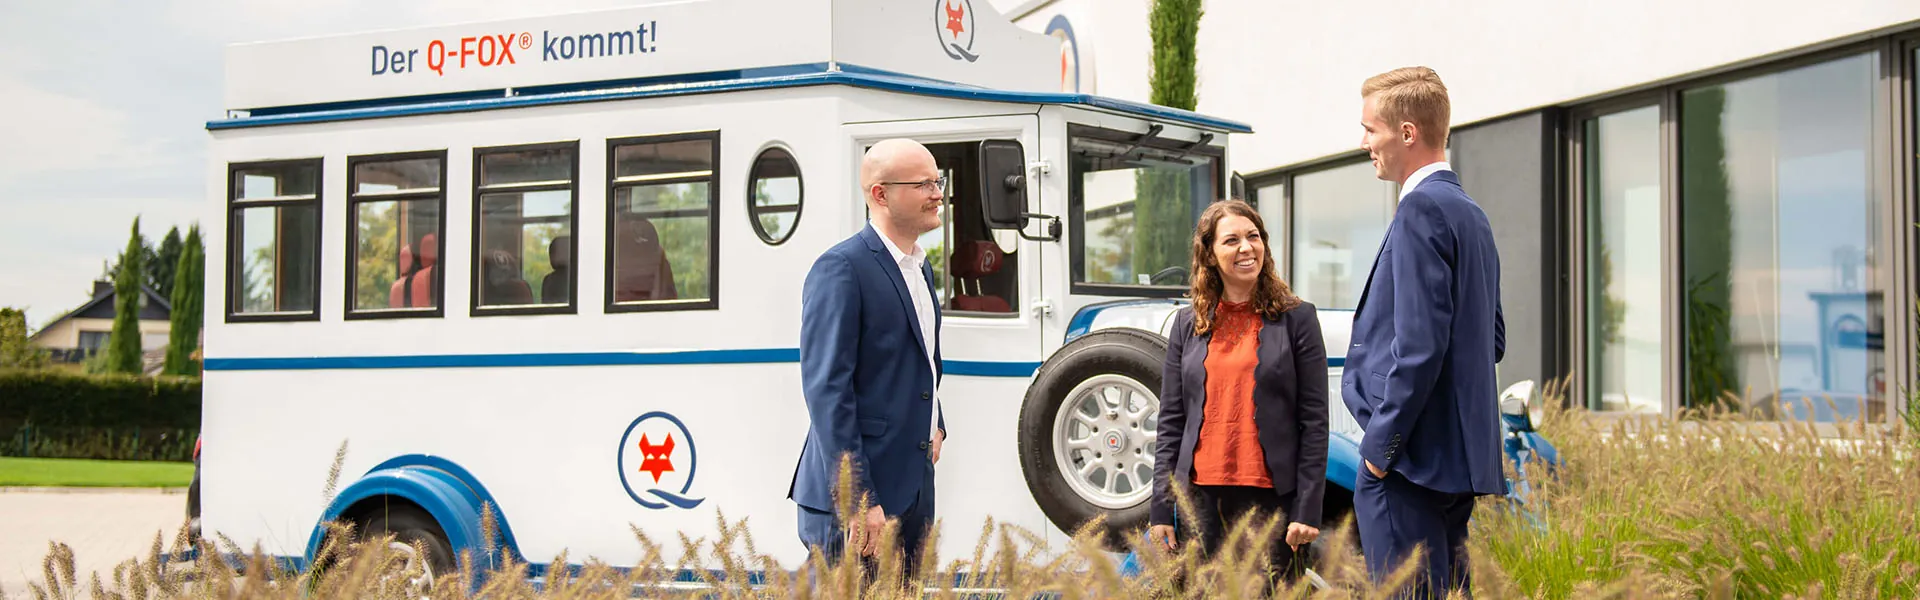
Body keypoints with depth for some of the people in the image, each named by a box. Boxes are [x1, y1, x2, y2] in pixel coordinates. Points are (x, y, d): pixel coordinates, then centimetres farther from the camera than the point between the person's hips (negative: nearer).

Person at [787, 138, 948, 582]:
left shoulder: (920, 267, 15)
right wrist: (857, 501, -24)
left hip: (914, 490, 9)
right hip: (858, 496, -9)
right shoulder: (841, 269, -15)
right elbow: (826, 390, -20)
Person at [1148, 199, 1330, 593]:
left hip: (1271, 499, -3)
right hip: (1202, 499, 3)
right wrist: (1160, 510, 5)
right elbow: (1170, 422, 11)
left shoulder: (1296, 318, 2)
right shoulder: (1188, 325, 11)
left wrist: (1307, 509, -8)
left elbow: (1314, 422, -1)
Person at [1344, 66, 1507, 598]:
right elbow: (1492, 339, 22)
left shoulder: (1422, 208, -13)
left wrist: (1380, 446, -15)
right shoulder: (1471, 215, 18)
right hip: (1460, 456, 10)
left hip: (1413, 458, -10)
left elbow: (1419, 343, -20)